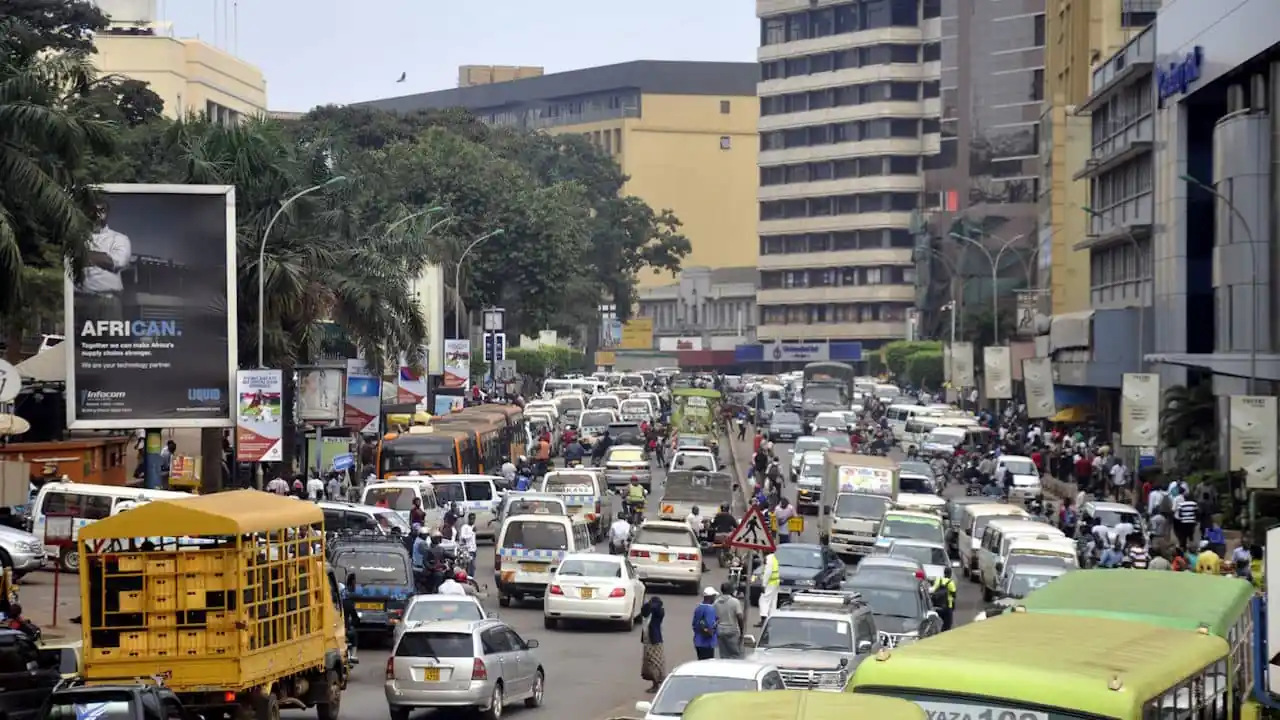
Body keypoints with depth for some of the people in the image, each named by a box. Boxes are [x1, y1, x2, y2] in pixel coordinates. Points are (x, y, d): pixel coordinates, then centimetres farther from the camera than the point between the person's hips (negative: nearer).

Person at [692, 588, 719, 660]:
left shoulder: (698, 608, 10)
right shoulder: (710, 609, -17)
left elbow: (694, 624, 16)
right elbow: (710, 627, -23)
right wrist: (717, 623, -7)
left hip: (698, 642, 9)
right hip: (707, 643, -9)